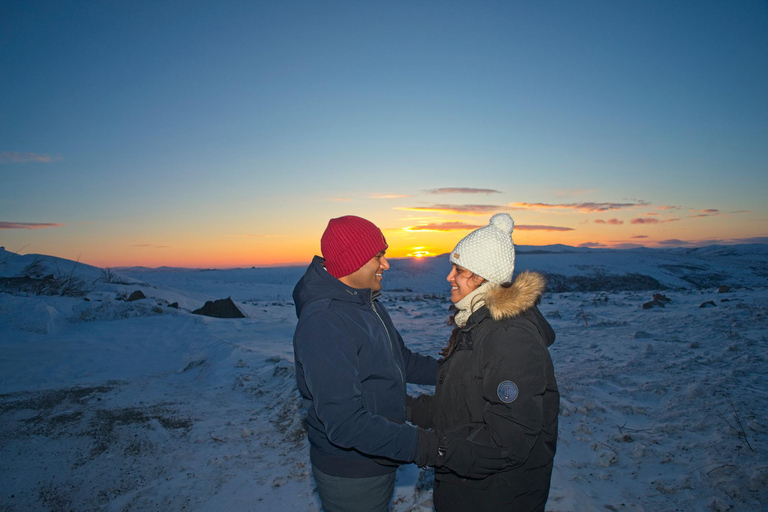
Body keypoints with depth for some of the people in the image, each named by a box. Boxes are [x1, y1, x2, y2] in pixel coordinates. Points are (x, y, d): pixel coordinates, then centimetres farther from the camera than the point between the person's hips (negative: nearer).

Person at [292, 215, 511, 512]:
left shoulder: (368, 303, 3)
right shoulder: (322, 323, -30)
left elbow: (400, 360, 13)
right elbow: (345, 423, -34)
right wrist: (439, 449, -38)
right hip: (350, 475, -8)